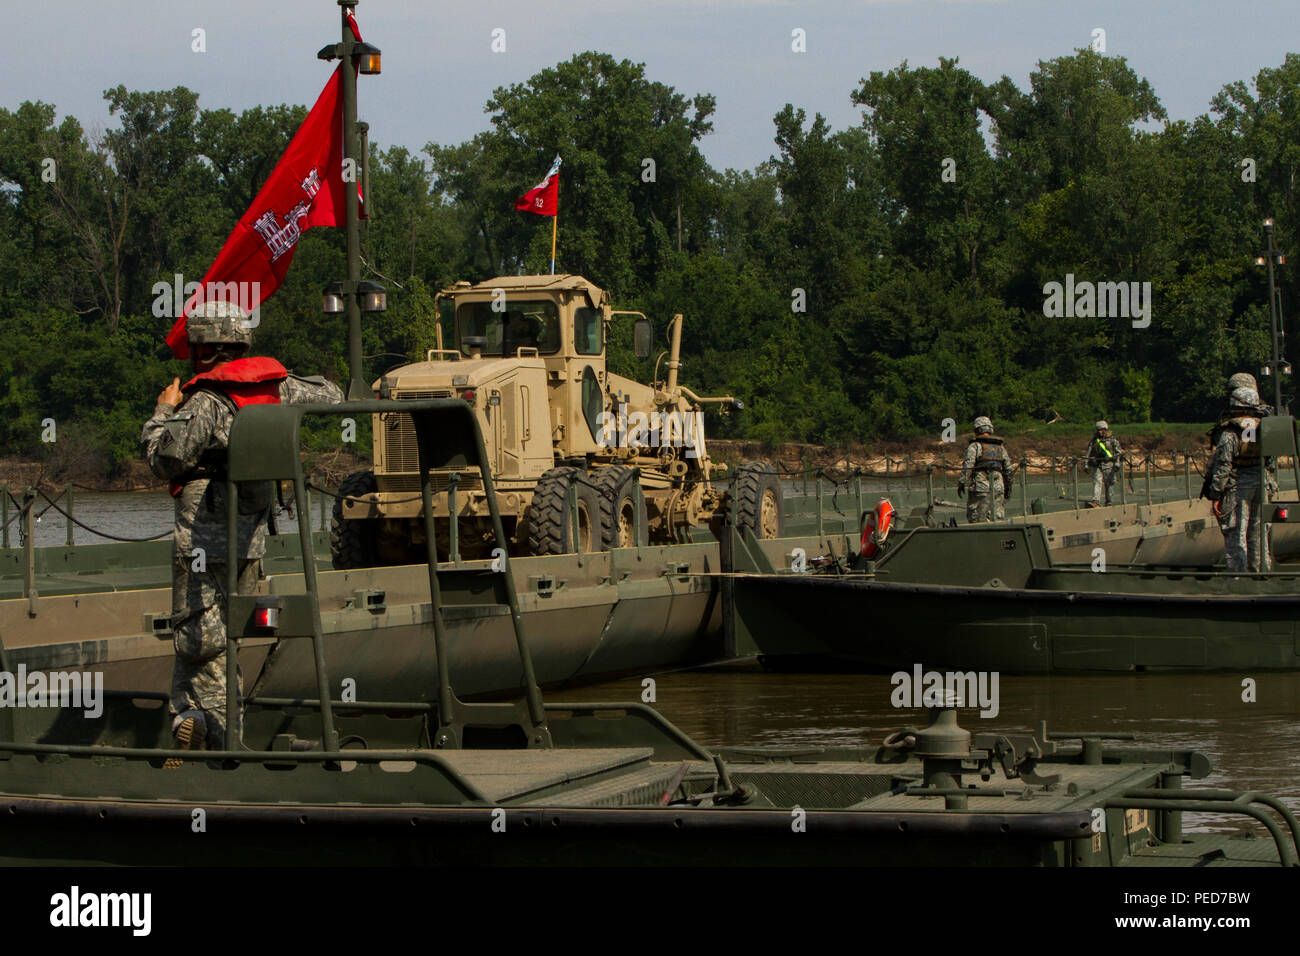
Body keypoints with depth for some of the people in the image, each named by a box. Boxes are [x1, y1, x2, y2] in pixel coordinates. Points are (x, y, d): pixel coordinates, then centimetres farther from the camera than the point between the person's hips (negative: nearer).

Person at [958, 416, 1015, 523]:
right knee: (998, 519, 6)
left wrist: (962, 482, -9)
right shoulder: (1000, 447, 16)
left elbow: (968, 465, -12)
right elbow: (1008, 469, 18)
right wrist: (1007, 488, 25)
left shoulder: (975, 445, -1)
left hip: (981, 487, -5)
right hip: (999, 488, 5)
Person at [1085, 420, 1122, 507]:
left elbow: (1118, 453, 1)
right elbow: (1089, 454, 16)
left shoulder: (1112, 440, 4)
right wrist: (1087, 465, 10)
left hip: (1108, 465, -2)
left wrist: (1117, 463, -10)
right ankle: (1096, 501, -21)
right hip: (1097, 466, 2)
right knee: (1097, 483, -12)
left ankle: (1108, 502, 12)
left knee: (1108, 484, 1)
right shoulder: (1094, 441, 13)